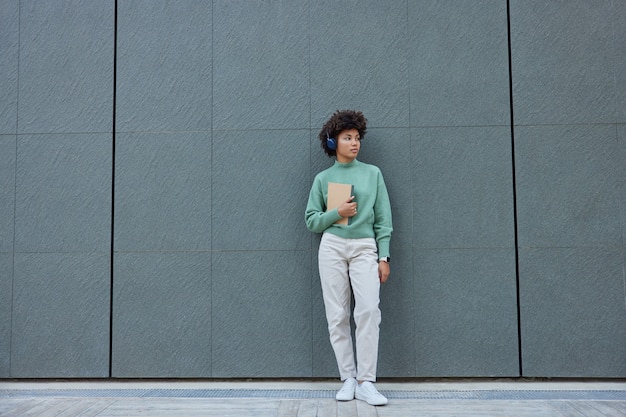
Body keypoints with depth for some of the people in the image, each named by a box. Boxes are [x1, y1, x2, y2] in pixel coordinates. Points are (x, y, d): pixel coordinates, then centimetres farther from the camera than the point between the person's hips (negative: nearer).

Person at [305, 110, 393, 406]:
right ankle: (348, 379, 7)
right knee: (337, 315, -1)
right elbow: (311, 221, 9)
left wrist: (384, 257, -1)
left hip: (365, 248, -1)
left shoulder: (373, 173, 8)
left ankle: (365, 382, -11)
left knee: (369, 310, -16)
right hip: (332, 248, 1)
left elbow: (383, 219, 6)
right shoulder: (323, 178, 8)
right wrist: (337, 213, -9)